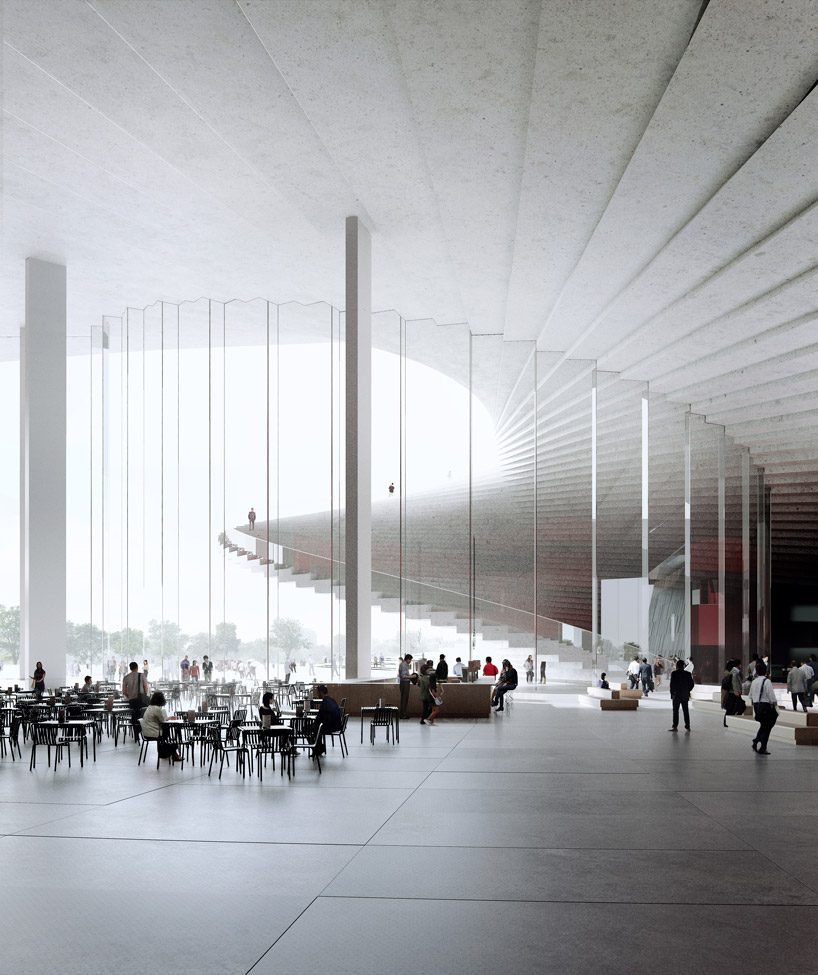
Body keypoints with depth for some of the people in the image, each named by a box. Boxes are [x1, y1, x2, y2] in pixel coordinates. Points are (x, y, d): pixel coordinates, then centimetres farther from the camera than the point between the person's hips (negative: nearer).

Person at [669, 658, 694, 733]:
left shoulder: (674, 673, -9)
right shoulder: (688, 674, 0)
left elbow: (672, 685, -10)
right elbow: (691, 684, 2)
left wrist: (672, 694, -2)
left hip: (676, 695, -3)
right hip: (685, 695, 3)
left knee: (675, 711, 1)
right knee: (686, 711, 10)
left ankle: (675, 726, -4)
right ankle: (687, 727, 11)